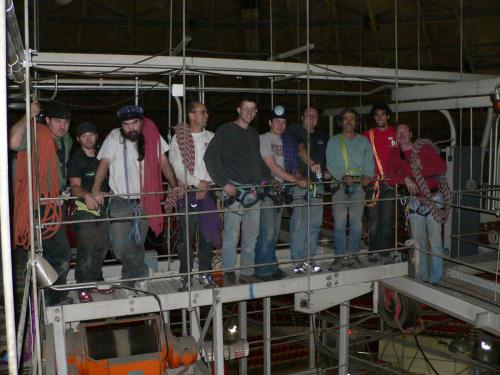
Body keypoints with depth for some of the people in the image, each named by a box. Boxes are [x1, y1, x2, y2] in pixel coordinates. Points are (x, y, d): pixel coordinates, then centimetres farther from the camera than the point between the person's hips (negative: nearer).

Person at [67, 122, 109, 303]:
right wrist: (86, 195, -35)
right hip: (84, 209, -6)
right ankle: (83, 287, -4)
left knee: (101, 247, 10)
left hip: (102, 207, 6)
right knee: (86, 249, -11)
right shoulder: (76, 159, -5)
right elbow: (75, 187, -15)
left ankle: (96, 280, 24)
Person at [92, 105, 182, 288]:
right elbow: (104, 163, -14)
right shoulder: (114, 137, -7)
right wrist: (96, 189, -28)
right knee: (119, 245, -11)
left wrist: (174, 185, -9)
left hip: (144, 201, 2)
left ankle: (130, 282, 28)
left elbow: (163, 162, 3)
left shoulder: (152, 136, -2)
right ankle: (143, 271, 13)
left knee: (138, 245, 10)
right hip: (120, 202, -2)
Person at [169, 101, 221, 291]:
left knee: (208, 234, 5)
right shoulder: (179, 138, 1)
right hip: (187, 192, -3)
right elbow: (176, 166, -4)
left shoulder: (211, 137, 11)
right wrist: (197, 183, -10)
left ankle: (205, 273, 15)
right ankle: (185, 275, 8)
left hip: (207, 192, 3)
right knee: (186, 237, -2)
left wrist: (206, 186, -6)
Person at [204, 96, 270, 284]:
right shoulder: (226, 130, -3)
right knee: (231, 236, -6)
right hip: (234, 191, -6)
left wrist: (265, 178, 12)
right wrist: (224, 183, -14)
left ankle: (247, 273, 20)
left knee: (251, 236, 9)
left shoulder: (254, 134, 17)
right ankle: (228, 273, 7)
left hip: (254, 191, 6)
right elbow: (210, 157, -9)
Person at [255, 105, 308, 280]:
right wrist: (296, 180, -16)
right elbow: (273, 167, -14)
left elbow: (291, 167, 19)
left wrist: (301, 178, -1)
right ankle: (264, 270, 0)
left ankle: (270, 266, 19)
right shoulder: (264, 139, -6)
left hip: (280, 190, 7)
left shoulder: (287, 142, 16)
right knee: (268, 232, -9)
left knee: (274, 232, 11)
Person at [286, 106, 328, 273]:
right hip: (299, 183, -6)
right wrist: (311, 164, -33)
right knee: (299, 223, -8)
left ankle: (310, 258, 14)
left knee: (315, 224, 6)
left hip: (317, 184, 6)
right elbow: (300, 150, -17)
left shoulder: (322, 137, 21)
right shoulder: (295, 132, 1)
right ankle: (298, 260, -2)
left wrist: (326, 171, 10)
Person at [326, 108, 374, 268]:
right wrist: (343, 176, -16)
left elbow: (369, 162, 9)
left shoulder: (363, 141, 18)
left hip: (359, 185, 2)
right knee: (339, 223, -6)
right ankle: (341, 256, 0)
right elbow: (331, 164, 0)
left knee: (357, 223, 1)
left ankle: (353, 254, 10)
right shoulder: (333, 141, 11)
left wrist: (367, 175, -11)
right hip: (339, 185, -2)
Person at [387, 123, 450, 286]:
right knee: (418, 241, 8)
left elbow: (442, 167, -9)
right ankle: (422, 277, 18)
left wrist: (420, 172, -16)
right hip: (415, 201, 4)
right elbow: (392, 172, -4)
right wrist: (406, 179, -19)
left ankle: (435, 279, 1)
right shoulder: (396, 154, 8)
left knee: (435, 241, -5)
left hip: (433, 198, -4)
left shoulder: (424, 148, -2)